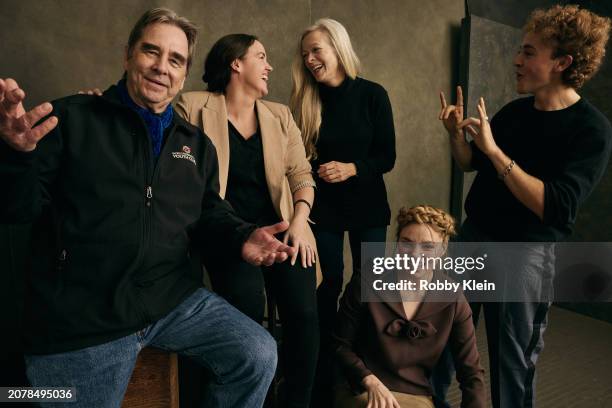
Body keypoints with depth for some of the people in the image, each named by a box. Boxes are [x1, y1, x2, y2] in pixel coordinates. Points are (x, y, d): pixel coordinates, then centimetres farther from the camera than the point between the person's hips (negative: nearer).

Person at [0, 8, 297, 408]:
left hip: (176, 299, 4)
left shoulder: (197, 144, 12)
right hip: (80, 319, -3)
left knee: (259, 356, -3)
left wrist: (242, 236, -5)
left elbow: (210, 211, 16)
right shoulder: (71, 118, -2)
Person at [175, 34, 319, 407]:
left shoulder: (280, 115, 13)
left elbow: (301, 172, 8)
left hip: (280, 227, 3)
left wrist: (300, 219, -5)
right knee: (248, 307, -22)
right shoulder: (194, 107, 2)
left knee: (304, 313, -11)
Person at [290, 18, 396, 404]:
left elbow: (387, 157, -8)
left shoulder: (373, 94, -8)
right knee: (328, 286, 6)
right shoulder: (308, 100, -2)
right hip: (323, 207, 1)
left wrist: (351, 168, -22)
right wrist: (315, 170, -15)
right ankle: (325, 376, 24)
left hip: (367, 206, -1)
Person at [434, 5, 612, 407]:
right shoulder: (515, 110, 5)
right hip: (472, 235, 6)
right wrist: (456, 132, -4)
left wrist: (494, 150, -26)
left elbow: (556, 208, -25)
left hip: (525, 252, -6)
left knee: (513, 362, 8)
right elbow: (472, 164, 16)